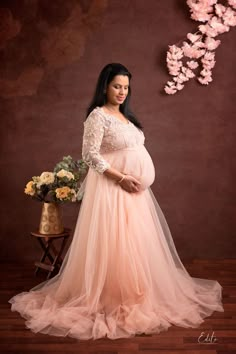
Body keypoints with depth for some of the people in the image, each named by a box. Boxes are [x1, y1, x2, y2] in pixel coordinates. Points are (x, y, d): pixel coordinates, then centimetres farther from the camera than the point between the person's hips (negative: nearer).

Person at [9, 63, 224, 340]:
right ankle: (112, 299, 13)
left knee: (135, 242, 14)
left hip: (133, 189, 9)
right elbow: (91, 155, -17)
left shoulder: (125, 116, 15)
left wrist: (137, 179, 11)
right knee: (113, 244, -2)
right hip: (111, 188, -8)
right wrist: (121, 178, -20)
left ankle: (133, 295, 30)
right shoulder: (98, 115, -10)